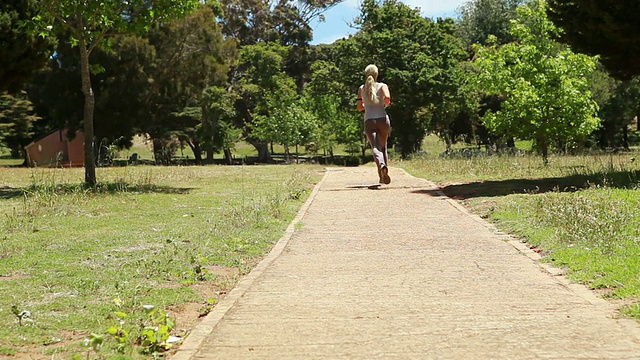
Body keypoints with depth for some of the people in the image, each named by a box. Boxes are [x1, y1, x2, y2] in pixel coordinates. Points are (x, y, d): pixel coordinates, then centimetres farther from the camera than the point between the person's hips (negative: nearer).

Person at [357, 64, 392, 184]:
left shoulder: (361, 88, 12)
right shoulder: (382, 86, 5)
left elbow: (359, 108, 16)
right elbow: (387, 97, -15)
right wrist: (385, 104, 7)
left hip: (369, 121, 0)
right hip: (383, 119, 0)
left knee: (375, 147, -15)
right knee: (383, 147, 16)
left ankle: (381, 165, -45)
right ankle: (382, 176, 12)